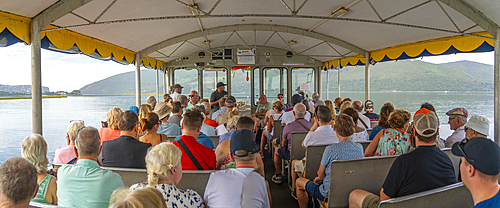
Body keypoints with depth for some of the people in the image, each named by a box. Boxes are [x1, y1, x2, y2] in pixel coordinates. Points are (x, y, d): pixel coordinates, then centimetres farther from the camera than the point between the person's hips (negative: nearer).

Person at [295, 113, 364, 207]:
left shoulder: (330, 149, -25)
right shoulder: (359, 148, -8)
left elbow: (320, 174, -11)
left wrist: (320, 177, 14)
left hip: (330, 194, -6)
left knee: (299, 182, 16)